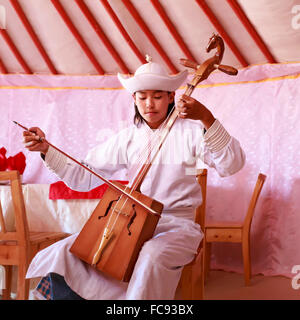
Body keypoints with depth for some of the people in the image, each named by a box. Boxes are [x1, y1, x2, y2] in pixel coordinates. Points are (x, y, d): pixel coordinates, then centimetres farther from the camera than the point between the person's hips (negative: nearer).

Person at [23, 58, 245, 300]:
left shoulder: (189, 130, -3)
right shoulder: (127, 138, 9)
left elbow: (232, 165, -18)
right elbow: (83, 178, 12)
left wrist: (206, 118, -30)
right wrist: (46, 149, 2)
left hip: (176, 226, -3)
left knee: (152, 256, -38)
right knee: (64, 255, -15)